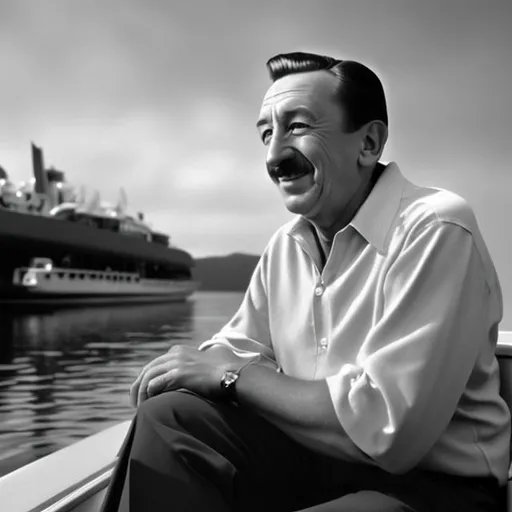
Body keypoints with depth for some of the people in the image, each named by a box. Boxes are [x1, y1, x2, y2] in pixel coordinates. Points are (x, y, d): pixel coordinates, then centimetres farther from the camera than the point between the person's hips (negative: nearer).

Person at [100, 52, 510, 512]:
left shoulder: (436, 231, -21)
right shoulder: (285, 245, 4)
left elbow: (385, 428, -27)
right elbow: (238, 350, 11)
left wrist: (234, 375, -18)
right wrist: (199, 365, -14)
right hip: (318, 457, 6)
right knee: (167, 420, -16)